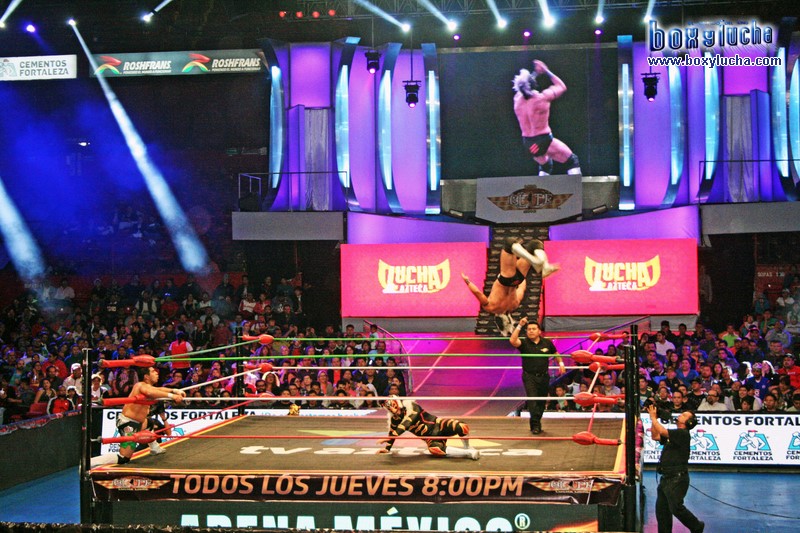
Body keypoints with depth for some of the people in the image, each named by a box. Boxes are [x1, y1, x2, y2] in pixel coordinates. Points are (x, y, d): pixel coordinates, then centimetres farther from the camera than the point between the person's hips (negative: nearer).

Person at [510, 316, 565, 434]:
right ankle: (535, 425, -13)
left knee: (541, 402, 10)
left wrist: (561, 363, 7)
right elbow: (513, 341, -28)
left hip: (544, 376, 3)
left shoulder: (547, 343, 3)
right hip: (529, 377, -3)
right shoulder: (524, 343, -6)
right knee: (532, 400, -14)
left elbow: (555, 353, 21)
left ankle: (537, 423, 25)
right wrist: (519, 326, -31)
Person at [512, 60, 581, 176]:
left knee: (545, 165, 31)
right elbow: (561, 86, 1)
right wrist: (546, 71, 8)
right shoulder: (541, 98, -17)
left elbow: (522, 88, 23)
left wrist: (536, 73, 24)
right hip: (544, 140, -6)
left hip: (528, 143, 6)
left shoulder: (517, 99, -3)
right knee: (572, 161, 4)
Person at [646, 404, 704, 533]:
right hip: (666, 478, 9)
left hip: (677, 478, -9)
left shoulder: (683, 434, -11)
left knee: (676, 507, -9)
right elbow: (655, 436, 20)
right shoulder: (673, 434, 19)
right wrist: (653, 419, 12)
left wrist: (653, 417, -9)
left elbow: (662, 431, -21)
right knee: (661, 508, 7)